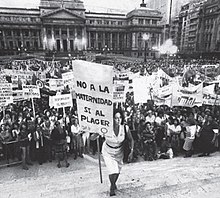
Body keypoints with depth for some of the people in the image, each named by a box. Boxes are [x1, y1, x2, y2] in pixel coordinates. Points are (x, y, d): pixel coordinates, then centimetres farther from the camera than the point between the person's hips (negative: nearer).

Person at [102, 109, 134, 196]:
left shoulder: (125, 128, -24)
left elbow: (131, 140, -8)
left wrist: (131, 152, -14)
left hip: (119, 152, 3)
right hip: (108, 152, -3)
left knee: (118, 171, 19)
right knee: (113, 171, -8)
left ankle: (114, 183, 54)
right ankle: (112, 187, 28)